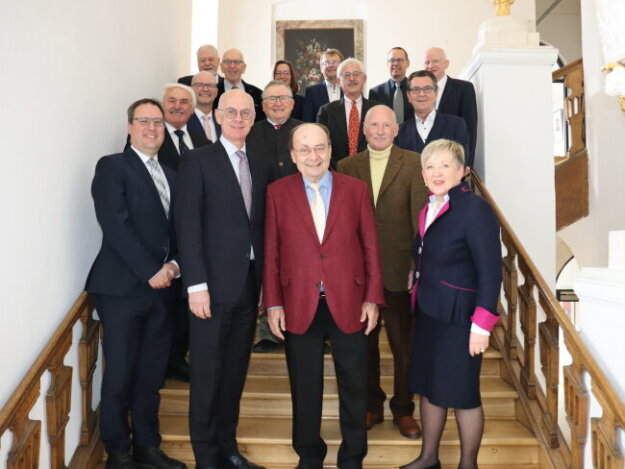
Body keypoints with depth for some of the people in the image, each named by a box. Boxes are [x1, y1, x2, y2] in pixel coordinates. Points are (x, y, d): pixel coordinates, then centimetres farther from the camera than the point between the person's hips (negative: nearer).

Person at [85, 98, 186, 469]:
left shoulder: (170, 175, 18)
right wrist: (151, 271, -14)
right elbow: (116, 225, -12)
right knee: (120, 375, 3)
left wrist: (174, 264, -4)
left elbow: (178, 229, 14)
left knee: (152, 374, 11)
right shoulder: (112, 166, -2)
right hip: (123, 286, -5)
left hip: (161, 286, 6)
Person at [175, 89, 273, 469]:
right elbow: (188, 226, -8)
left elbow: (263, 225, 10)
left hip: (250, 285, 5)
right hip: (214, 284, -4)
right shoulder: (198, 162, -2)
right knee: (207, 373, 5)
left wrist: (266, 282, 6)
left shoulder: (262, 166, 12)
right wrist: (196, 284, -14)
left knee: (236, 371, 14)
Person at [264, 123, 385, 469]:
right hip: (299, 304, 0)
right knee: (304, 386, 14)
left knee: (354, 385, 12)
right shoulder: (277, 192, 0)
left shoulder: (356, 189, 1)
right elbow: (271, 251, 0)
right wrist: (273, 303, -3)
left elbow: (370, 247, 2)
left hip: (349, 302, 1)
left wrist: (372, 298, -2)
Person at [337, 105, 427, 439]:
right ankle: (371, 405, 31)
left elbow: (420, 214, -6)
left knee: (404, 343, 9)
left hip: (399, 266, -2)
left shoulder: (413, 164, 0)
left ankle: (403, 409, 27)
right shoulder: (347, 166, 7)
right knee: (363, 341, 13)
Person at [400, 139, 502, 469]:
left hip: (459, 316, -7)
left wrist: (481, 325, -19)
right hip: (427, 312, 7)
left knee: (461, 392, 6)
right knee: (427, 385, 16)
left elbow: (490, 271, -17)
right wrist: (418, 299, 11)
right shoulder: (428, 210, 7)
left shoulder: (475, 209, -15)